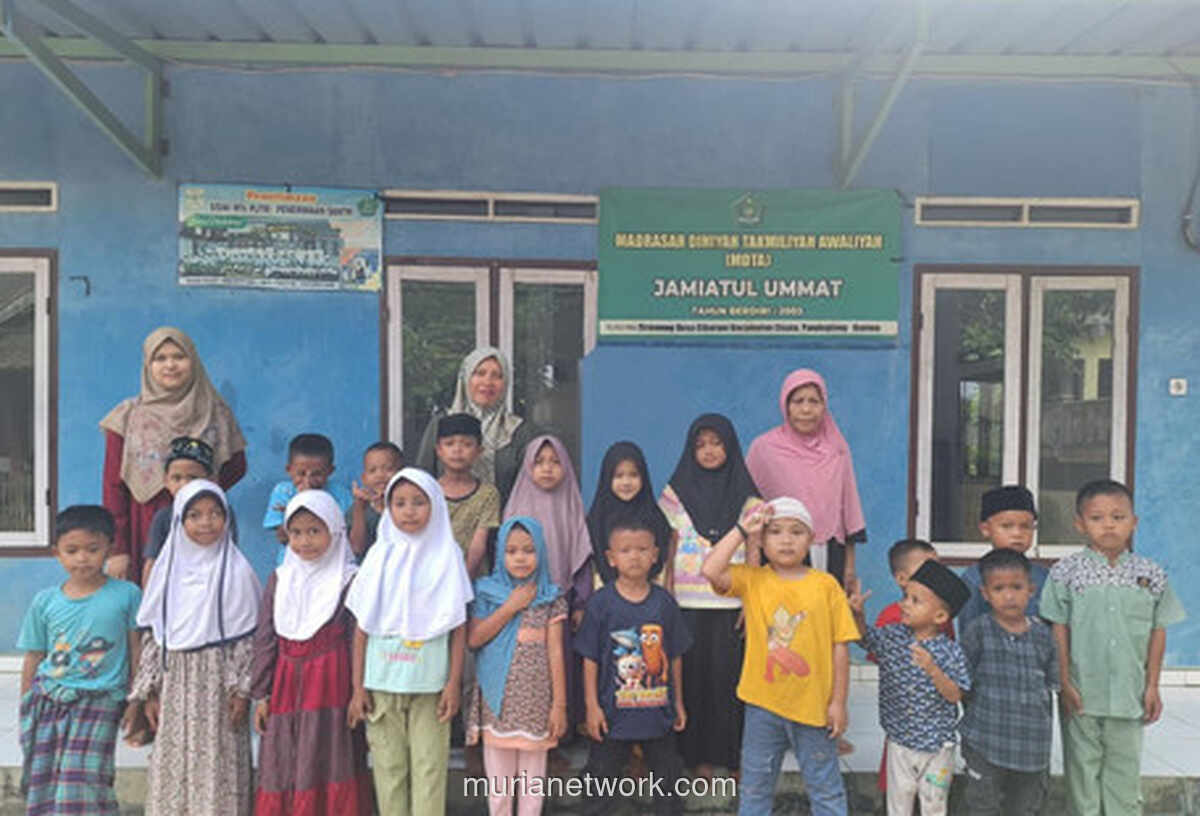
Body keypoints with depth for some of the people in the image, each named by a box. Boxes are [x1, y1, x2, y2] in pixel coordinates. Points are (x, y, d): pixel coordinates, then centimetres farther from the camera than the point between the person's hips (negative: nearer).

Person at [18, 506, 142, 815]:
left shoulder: (127, 595, -2)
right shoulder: (45, 601, 5)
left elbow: (137, 654, 2)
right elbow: (32, 661, 11)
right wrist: (25, 713, 13)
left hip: (99, 700, -3)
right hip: (47, 699, 3)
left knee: (82, 781, -12)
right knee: (42, 781, 5)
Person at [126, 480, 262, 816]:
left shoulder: (236, 571, -5)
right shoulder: (170, 569, 7)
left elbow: (249, 637, -6)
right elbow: (155, 636, 10)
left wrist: (242, 690, -11)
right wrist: (148, 692, 6)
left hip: (217, 683, -4)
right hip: (175, 684, 4)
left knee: (216, 767, -2)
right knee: (172, 766, 8)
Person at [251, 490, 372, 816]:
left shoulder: (349, 579, -4)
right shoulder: (279, 579, 8)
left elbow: (357, 641, -4)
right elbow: (265, 638, 9)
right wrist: (261, 694, 6)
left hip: (331, 686, -4)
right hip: (287, 687, 4)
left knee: (328, 770, 0)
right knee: (282, 771, 8)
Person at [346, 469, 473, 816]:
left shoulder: (447, 555, -2)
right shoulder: (381, 555, 1)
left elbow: (458, 625, 0)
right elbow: (362, 627, 3)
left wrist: (454, 682, -4)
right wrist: (358, 687, 1)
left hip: (430, 682, -1)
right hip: (382, 681, 2)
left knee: (429, 768, 3)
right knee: (388, 766, 10)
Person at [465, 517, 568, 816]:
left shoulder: (550, 598, -2)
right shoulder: (487, 592, 0)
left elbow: (555, 653, -3)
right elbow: (473, 638, -11)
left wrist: (559, 705, -5)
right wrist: (511, 607, -14)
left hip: (535, 700, -1)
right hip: (497, 700, 1)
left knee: (532, 775, 10)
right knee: (498, 776, 13)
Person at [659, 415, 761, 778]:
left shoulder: (745, 495, 5)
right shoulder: (678, 492, 5)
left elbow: (753, 551, 4)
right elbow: (669, 550, 5)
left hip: (730, 601, 0)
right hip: (688, 602, 0)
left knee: (727, 674, 0)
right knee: (691, 675, 3)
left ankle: (730, 752, 15)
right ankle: (695, 755, 15)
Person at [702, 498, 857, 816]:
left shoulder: (826, 585, -5)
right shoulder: (751, 580, -4)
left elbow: (840, 646, -3)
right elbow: (711, 571, -21)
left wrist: (838, 702, -3)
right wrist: (742, 530, -16)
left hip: (813, 705, -1)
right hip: (763, 703, 1)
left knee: (825, 787, 15)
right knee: (755, 787, 17)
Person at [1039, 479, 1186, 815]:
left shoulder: (1150, 574, 0)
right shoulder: (1066, 572, -6)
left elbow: (1158, 632, 5)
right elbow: (1059, 630, -4)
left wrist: (1152, 686, 4)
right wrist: (1064, 683, -7)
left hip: (1129, 693, 2)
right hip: (1081, 690, -1)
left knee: (1125, 768, 13)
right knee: (1082, 766, 11)